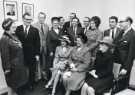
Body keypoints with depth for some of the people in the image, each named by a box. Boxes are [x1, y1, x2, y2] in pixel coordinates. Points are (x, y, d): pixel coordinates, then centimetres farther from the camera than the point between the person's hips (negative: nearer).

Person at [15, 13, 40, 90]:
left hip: (32, 55, 0)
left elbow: (37, 43, 0)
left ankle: (31, 85, 31)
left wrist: (37, 54, -4)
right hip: (21, 54, 0)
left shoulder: (35, 30, 0)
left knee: (32, 71, 12)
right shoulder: (18, 29, -1)